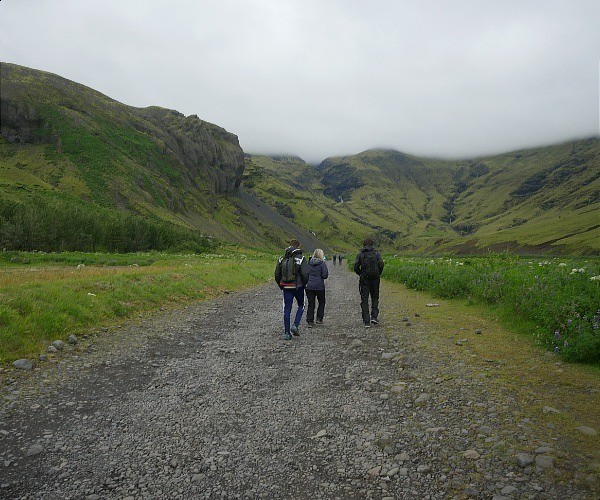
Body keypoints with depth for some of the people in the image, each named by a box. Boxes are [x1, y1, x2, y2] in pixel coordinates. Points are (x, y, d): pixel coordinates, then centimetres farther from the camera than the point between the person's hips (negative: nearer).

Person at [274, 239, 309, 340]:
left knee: (287, 309, 7)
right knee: (301, 306, 17)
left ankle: (286, 333, 6)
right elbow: (305, 274, -16)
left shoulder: (282, 259, 6)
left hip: (286, 288, 3)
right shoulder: (301, 258, -8)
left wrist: (281, 286, 18)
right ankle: (295, 326, 2)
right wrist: (304, 284, 2)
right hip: (298, 287, -3)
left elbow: (277, 274, 8)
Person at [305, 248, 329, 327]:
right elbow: (325, 275, -12)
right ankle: (319, 318, 15)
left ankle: (310, 321, 5)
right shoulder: (322, 263, -7)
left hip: (309, 286, 3)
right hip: (319, 286, -3)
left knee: (311, 304, 8)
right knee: (322, 302, 17)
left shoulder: (309, 263, 5)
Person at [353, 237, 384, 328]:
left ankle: (366, 321, 1)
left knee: (364, 300, 4)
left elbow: (356, 267, -5)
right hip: (375, 279, 1)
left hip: (364, 279, -1)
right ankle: (374, 316, 5)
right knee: (375, 297, 18)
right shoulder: (376, 254, 3)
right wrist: (378, 274, 6)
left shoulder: (360, 254, 3)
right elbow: (381, 264, -8)